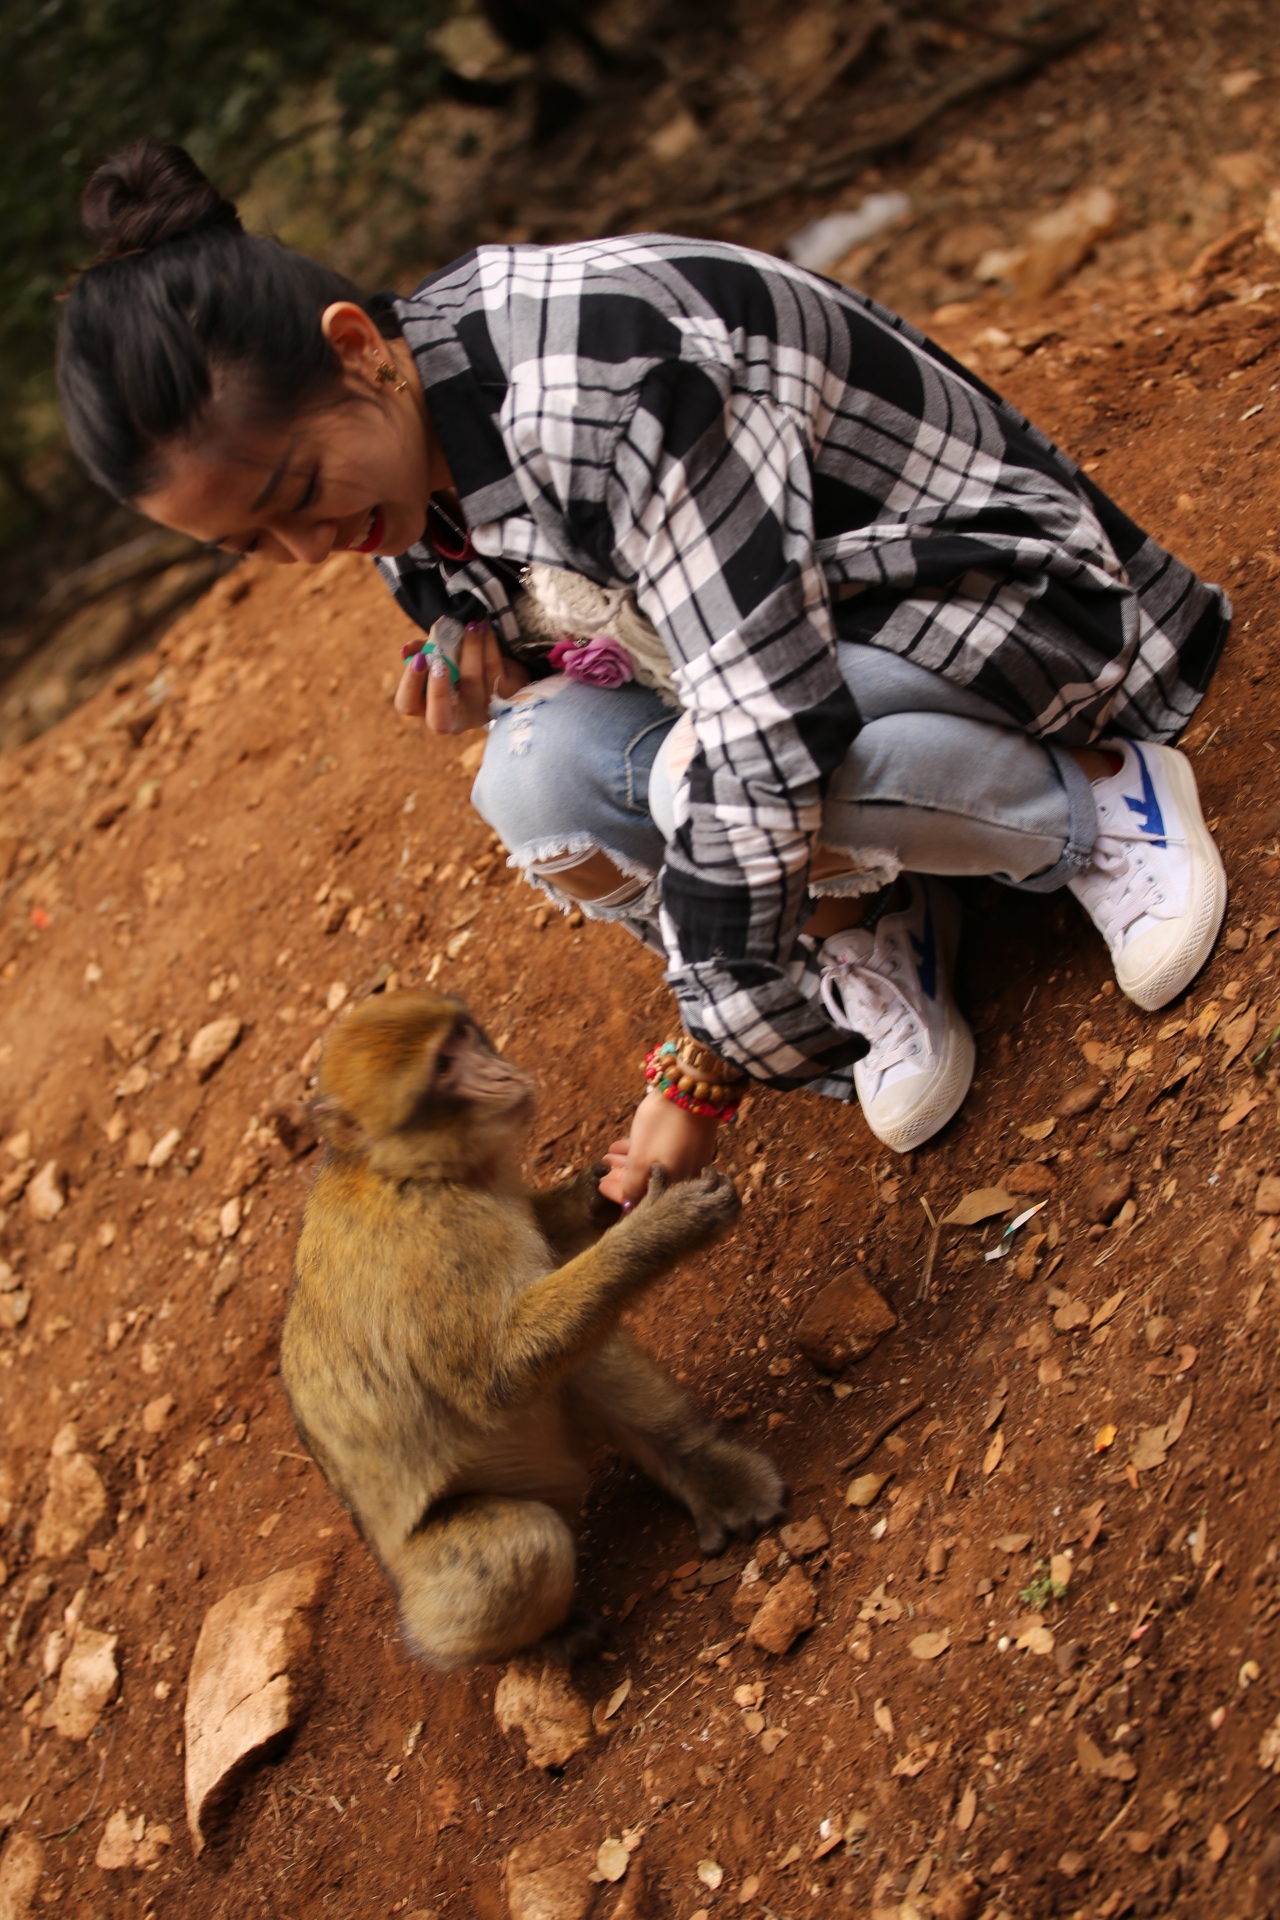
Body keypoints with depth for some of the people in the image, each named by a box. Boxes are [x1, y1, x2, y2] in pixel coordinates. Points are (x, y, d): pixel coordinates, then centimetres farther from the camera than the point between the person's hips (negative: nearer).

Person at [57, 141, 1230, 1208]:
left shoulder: (604, 383, -35)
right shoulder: (392, 459, -6)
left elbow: (764, 734, -38)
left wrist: (706, 1069, -32)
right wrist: (480, 652, -13)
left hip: (994, 587, -7)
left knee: (724, 764, -37)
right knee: (537, 778, -23)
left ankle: (1103, 799, -10)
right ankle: (866, 939, -2)